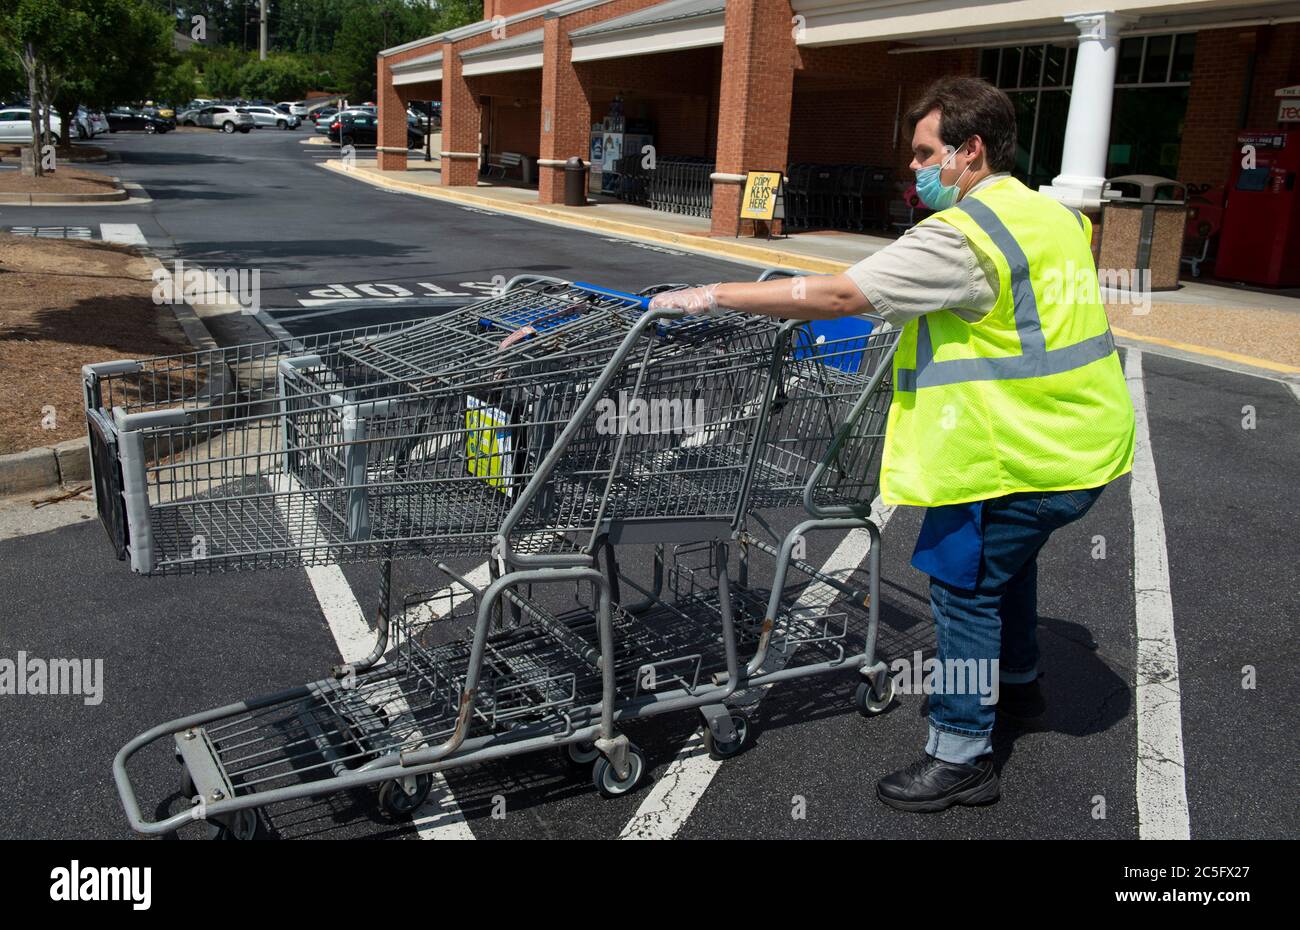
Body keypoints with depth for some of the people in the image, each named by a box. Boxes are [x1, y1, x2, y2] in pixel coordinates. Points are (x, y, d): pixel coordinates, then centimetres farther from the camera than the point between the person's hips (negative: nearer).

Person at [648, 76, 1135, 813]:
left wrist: (714, 296, -21)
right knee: (1007, 554, 29)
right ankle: (1016, 683, 49)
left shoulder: (961, 235, -20)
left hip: (1022, 453, -10)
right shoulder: (1054, 215, 11)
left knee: (965, 582, 2)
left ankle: (962, 757, 11)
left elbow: (838, 295, -25)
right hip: (1086, 441, 10)